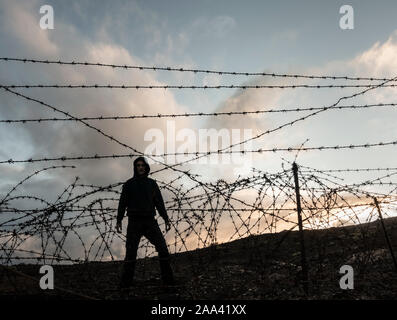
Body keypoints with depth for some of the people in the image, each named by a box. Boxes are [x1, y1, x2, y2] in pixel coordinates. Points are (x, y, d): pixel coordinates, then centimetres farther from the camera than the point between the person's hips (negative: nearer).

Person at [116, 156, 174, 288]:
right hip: (134, 222, -2)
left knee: (162, 248, -9)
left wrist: (166, 219, -1)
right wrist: (118, 221, -9)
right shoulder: (129, 184, 6)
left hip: (150, 222, 2)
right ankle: (125, 283, -2)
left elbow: (159, 202, 9)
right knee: (131, 251, -11)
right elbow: (122, 203, 2)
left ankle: (168, 279, -2)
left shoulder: (152, 183, 11)